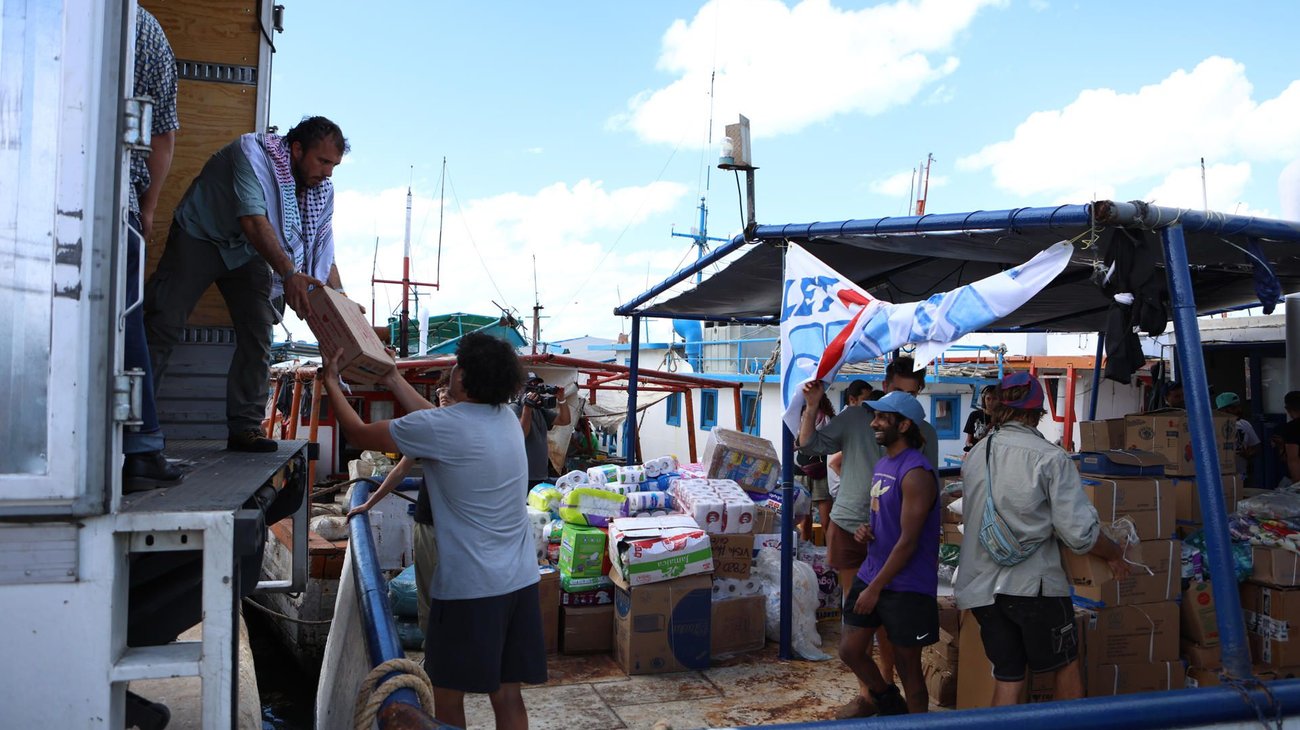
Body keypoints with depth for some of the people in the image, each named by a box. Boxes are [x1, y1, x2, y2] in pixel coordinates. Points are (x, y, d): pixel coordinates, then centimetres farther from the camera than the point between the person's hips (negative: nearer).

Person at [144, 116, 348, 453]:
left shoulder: (323, 190, -10)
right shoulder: (254, 151, -28)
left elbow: (324, 254, -7)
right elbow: (253, 221, -39)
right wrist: (288, 274, -49)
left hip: (249, 251, 5)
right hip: (199, 235, -5)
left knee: (258, 337, -6)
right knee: (164, 325, -11)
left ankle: (245, 428, -2)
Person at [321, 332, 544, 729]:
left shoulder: (439, 429, -15)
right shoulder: (506, 418, 6)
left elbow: (358, 433, -1)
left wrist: (331, 381, 15)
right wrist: (394, 380, 31)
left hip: (469, 589, -7)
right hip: (520, 581, 7)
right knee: (508, 695, 14)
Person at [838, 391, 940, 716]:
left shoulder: (916, 473, -19)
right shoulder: (882, 464, 10)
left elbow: (908, 541, -20)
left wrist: (875, 588, -17)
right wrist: (866, 529, -1)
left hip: (906, 586, -8)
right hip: (870, 575, 8)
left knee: (907, 665, 6)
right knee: (850, 650, 12)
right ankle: (889, 703, 36)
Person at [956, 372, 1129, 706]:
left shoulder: (974, 455, 5)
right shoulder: (1050, 457, -12)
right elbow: (1079, 532, -14)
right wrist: (1114, 554, 5)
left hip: (981, 587, 5)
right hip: (1034, 584, -4)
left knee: (1007, 678, 13)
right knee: (1067, 665, 18)